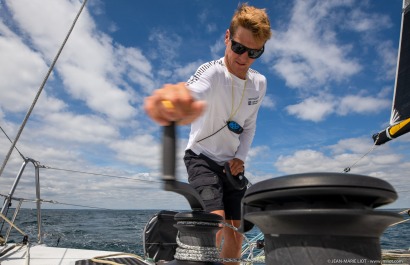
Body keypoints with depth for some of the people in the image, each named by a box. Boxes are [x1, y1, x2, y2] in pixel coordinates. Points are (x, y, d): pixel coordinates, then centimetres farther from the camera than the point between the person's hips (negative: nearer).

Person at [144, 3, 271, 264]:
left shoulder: (260, 83, -2)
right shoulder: (212, 72, -22)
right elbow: (194, 91, -48)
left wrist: (241, 157, -5)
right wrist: (180, 109, -72)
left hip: (231, 164, 6)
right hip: (202, 158, -5)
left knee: (235, 236, 7)